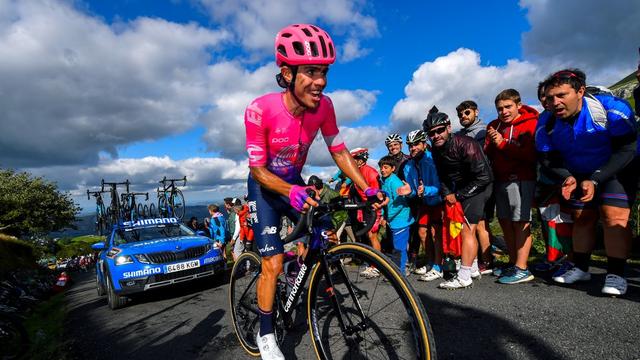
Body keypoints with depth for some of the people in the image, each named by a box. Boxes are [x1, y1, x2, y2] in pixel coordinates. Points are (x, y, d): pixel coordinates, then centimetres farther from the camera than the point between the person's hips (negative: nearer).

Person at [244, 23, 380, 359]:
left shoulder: (323, 106, -18)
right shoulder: (260, 110, -30)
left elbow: (339, 151, -8)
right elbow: (257, 168, -24)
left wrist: (366, 188, -17)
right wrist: (290, 191, -42)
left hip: (295, 183, 4)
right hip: (265, 186, -4)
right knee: (273, 264, -7)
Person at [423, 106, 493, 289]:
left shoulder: (465, 144, -25)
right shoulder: (436, 149, -3)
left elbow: (483, 177, -25)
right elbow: (442, 175, 8)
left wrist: (458, 196, -20)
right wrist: (446, 194, -9)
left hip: (477, 187, -8)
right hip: (459, 189, 8)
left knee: (466, 230, -12)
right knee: (468, 229, 13)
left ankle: (464, 277, -7)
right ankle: (473, 269, 27)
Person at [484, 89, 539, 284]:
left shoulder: (530, 123, -6)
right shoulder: (494, 126, 13)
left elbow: (531, 155, -18)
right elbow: (487, 155, 11)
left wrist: (502, 143, -18)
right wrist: (490, 142, -8)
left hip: (520, 179, -7)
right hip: (500, 179, 7)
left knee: (521, 222, -7)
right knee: (505, 222, 10)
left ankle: (522, 269, -3)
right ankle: (513, 263, 21)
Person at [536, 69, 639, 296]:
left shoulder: (611, 109, -27)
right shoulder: (546, 122, -16)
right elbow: (547, 158, -10)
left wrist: (595, 180, -32)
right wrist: (566, 178, -27)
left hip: (618, 169, -4)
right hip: (578, 174, 4)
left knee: (614, 216, -16)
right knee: (582, 218, 7)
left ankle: (616, 274, -7)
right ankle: (581, 269, 18)